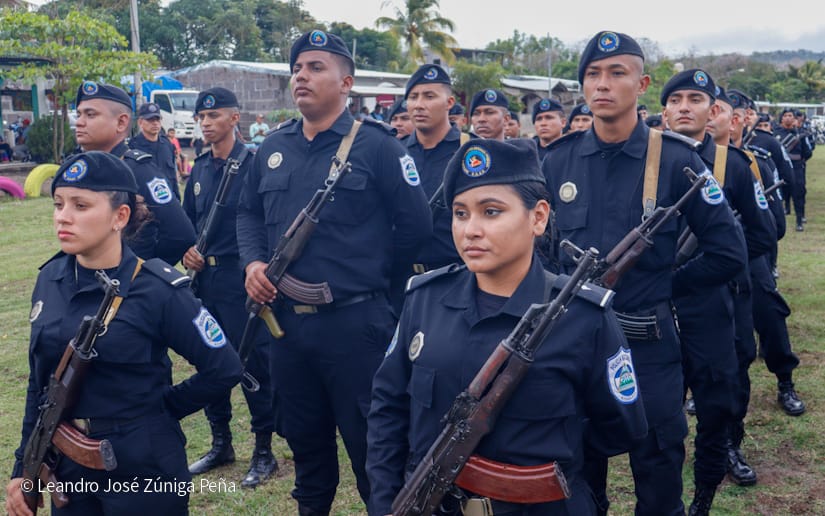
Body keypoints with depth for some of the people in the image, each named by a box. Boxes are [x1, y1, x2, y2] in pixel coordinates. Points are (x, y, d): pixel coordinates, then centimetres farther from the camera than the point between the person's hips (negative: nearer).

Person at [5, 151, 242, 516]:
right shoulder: (50, 280, -1)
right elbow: (40, 382, 8)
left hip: (143, 467, -5)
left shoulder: (156, 289, -17)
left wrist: (162, 408, -6)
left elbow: (224, 369, -12)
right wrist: (24, 466, 8)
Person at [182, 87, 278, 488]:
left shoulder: (253, 164, -8)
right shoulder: (200, 168, 12)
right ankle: (221, 443, 28)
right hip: (205, 278, 7)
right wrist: (186, 250, 1)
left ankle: (264, 452, 12)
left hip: (241, 278, -7)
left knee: (254, 363, -1)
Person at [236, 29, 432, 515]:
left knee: (370, 443, 7)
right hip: (286, 320, 6)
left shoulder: (375, 144, -8)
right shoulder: (272, 148, 10)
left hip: (355, 322, -6)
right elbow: (249, 212, 19)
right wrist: (253, 261, 1)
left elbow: (416, 224, -7)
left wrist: (371, 270, 0)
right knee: (305, 439, 21)